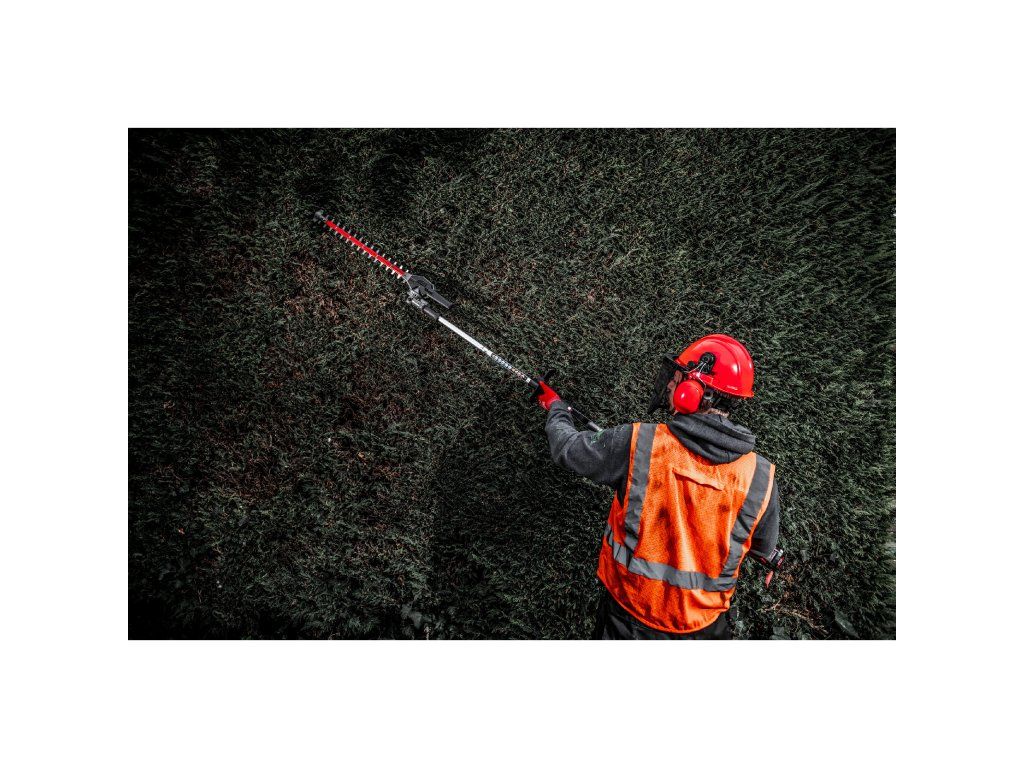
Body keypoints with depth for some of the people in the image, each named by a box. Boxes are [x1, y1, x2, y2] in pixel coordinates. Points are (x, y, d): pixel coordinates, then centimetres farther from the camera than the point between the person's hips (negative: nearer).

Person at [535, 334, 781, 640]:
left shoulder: (636, 445, -25)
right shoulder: (761, 478, -17)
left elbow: (567, 448, -9)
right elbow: (765, 549, 1)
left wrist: (556, 407, 12)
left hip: (628, 610, -2)